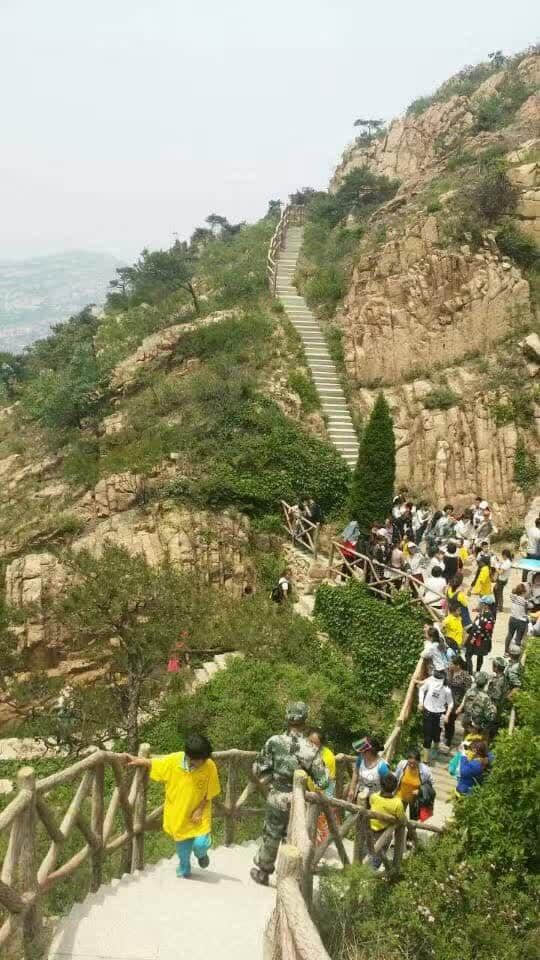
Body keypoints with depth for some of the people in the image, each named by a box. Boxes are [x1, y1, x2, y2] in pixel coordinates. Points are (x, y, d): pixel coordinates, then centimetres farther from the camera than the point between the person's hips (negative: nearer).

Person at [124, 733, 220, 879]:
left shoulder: (210, 767, -23)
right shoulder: (174, 760, -21)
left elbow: (210, 793, -10)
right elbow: (152, 763, -5)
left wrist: (200, 809, -13)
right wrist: (136, 760, -12)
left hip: (198, 813, -2)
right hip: (178, 813, 2)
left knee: (201, 844, -12)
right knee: (182, 845, 15)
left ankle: (201, 854, 27)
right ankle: (184, 871, 45)